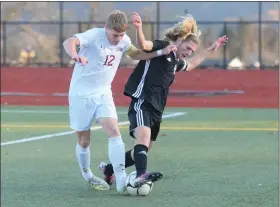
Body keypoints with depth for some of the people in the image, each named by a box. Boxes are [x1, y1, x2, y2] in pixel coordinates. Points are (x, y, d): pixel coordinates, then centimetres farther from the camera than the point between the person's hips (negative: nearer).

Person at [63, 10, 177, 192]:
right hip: (81, 95, -4)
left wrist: (161, 52, 7)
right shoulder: (94, 35, -20)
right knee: (84, 141, 6)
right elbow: (69, 42, -37)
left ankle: (121, 179, -20)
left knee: (114, 132, -17)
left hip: (103, 94, 4)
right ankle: (88, 176, 30)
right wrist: (75, 55, -60)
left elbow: (136, 54, 20)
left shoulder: (124, 41, -1)